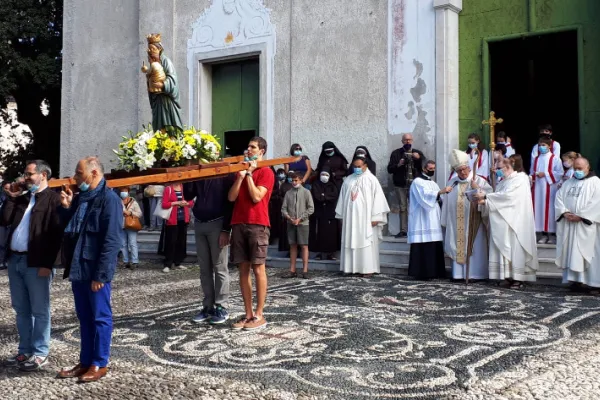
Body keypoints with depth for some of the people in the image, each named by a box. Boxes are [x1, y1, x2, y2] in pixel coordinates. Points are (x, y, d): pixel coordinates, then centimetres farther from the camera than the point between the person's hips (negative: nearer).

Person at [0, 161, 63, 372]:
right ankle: (25, 351, 25)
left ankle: (40, 354, 10)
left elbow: (56, 233, -14)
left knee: (39, 311, 2)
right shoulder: (22, 197, 16)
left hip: (36, 263, -7)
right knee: (21, 310, 15)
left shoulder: (53, 199, -8)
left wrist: (47, 264, -18)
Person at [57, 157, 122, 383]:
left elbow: (111, 241, -18)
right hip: (78, 269, 9)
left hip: (95, 271, -8)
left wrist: (100, 274, -20)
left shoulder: (109, 199, -13)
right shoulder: (80, 197, 15)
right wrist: (67, 208, 4)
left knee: (100, 317, 3)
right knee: (84, 318, 15)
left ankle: (99, 364, 12)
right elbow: (69, 230, 21)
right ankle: (85, 362, 25)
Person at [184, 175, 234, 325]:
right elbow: (188, 196, 11)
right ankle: (208, 306, 15)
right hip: (199, 223, 6)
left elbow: (230, 201, -9)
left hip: (217, 223, -5)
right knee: (204, 269, 8)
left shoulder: (226, 172, -5)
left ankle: (222, 308, 5)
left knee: (219, 267, -1)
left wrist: (226, 229, -14)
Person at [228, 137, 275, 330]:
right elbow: (231, 197, 7)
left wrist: (249, 174, -6)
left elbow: (256, 197, -12)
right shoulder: (241, 170, 18)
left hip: (257, 225, -6)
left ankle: (259, 315, 2)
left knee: (258, 269, -3)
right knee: (243, 270, 5)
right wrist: (241, 176, -3)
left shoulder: (266, 172, 0)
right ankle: (248, 314, 11)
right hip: (238, 224, 6)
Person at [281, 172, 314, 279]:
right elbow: (283, 208, 8)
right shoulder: (288, 193, 8)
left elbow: (311, 208, -3)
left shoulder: (306, 192, 1)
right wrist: (289, 218, -9)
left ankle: (305, 270, 0)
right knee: (293, 246, 6)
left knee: (304, 246, -2)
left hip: (302, 223, -3)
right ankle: (292, 270, 10)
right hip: (291, 223, 3)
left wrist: (300, 219, -9)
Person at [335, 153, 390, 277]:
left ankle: (368, 268, 0)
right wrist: (341, 215, 12)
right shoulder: (348, 180, 11)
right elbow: (342, 198, 14)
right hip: (350, 217, 4)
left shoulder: (371, 179, -2)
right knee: (351, 242, 4)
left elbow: (377, 197, -6)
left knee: (366, 242, -3)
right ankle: (351, 267, 9)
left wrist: (375, 217, -11)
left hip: (365, 218, -4)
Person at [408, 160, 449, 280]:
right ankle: (422, 273, -10)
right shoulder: (417, 182, -3)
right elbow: (425, 195, -20)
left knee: (435, 246, 3)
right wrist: (440, 192, -30)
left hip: (433, 221, 8)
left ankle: (433, 272, 7)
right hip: (422, 221, -8)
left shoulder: (433, 184, 23)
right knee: (424, 247, -12)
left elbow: (437, 198, 20)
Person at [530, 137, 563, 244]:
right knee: (539, 208, 3)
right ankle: (543, 234, 10)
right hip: (538, 188, 5)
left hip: (550, 188, -5)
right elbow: (531, 173, 19)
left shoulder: (555, 159, -1)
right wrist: (531, 178, -2)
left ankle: (552, 234, 2)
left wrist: (545, 174, -13)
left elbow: (560, 173, -7)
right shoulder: (536, 159, 15)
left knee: (550, 209, -5)